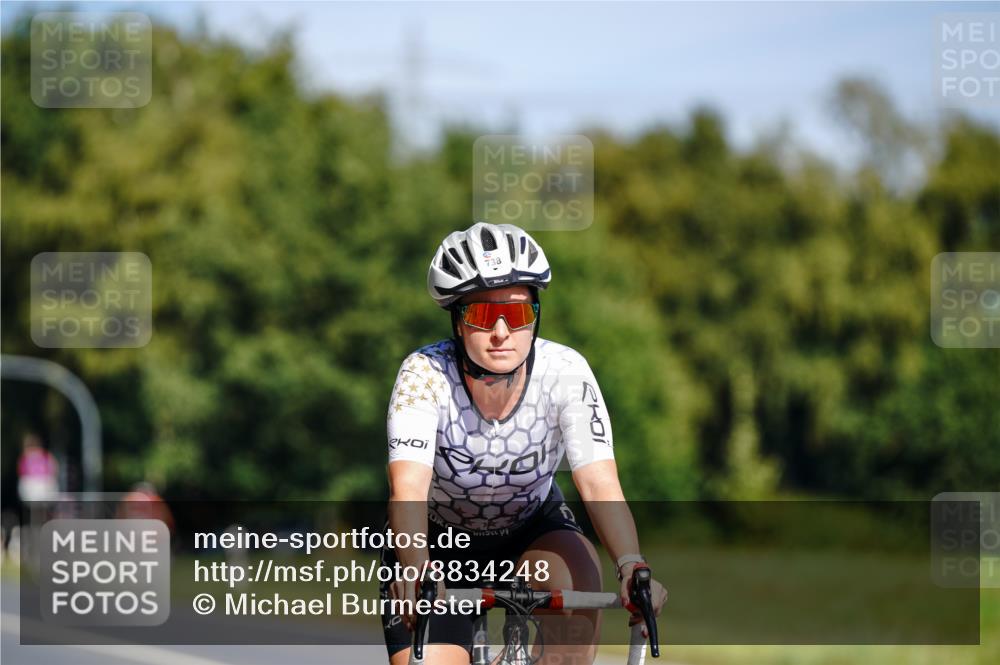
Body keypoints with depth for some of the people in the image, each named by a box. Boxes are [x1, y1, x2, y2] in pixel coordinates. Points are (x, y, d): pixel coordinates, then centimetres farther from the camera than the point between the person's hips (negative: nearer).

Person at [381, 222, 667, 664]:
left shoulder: (565, 373, -23)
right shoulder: (425, 374, -27)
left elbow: (600, 486, -31)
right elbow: (408, 489, -38)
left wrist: (631, 567, -50)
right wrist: (417, 571, -58)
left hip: (533, 532, 1)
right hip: (438, 542, 0)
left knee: (576, 585, -32)